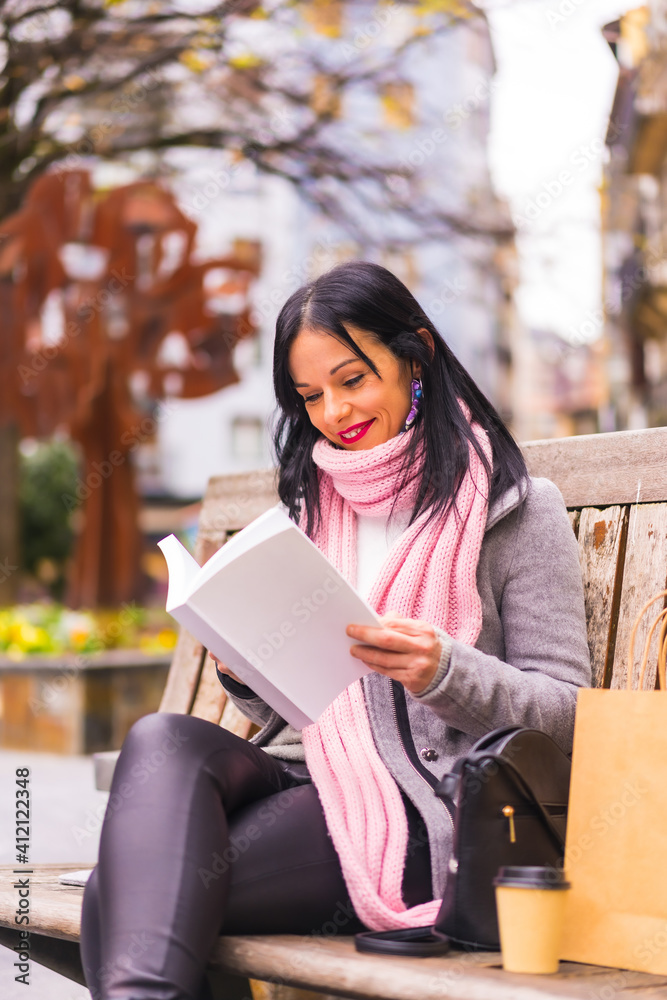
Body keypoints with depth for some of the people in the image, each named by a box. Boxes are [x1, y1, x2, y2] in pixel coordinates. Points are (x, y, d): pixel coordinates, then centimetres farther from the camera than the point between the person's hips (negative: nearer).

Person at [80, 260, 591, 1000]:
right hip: (302, 777, 6)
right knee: (163, 739, -32)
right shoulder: (312, 508, 22)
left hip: (419, 813, -5)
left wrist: (446, 672, -20)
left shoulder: (518, 508, 4)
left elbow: (567, 712, -1)